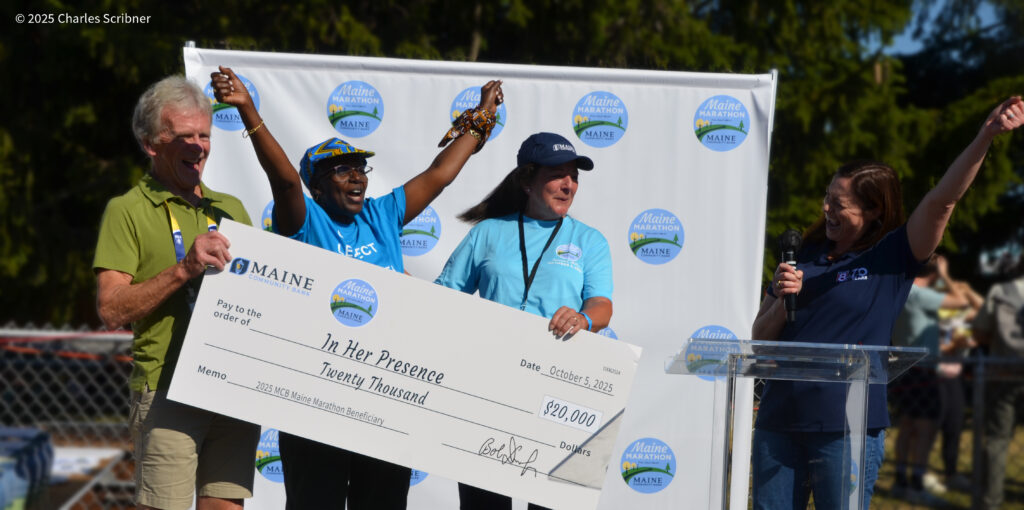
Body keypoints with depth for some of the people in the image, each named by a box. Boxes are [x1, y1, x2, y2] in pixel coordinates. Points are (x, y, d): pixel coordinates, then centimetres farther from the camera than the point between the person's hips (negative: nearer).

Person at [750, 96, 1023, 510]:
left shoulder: (893, 258, 0)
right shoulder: (806, 256, 12)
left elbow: (942, 200, -14)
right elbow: (760, 336, 13)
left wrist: (985, 136, -26)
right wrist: (781, 301, -8)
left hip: (847, 428, -5)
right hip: (780, 419, 5)